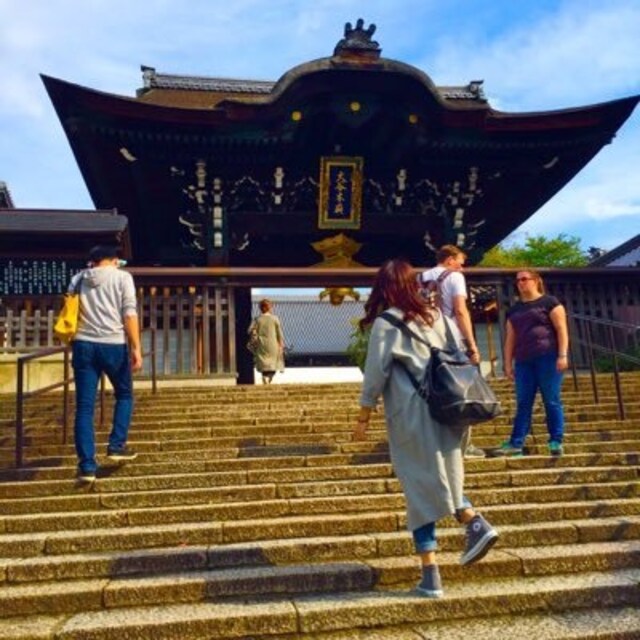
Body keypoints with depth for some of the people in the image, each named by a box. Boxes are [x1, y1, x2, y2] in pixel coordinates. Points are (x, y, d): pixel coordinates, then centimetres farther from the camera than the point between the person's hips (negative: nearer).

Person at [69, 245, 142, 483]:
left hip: (83, 345, 3)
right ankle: (117, 445, 16)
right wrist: (136, 348, -7)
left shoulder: (78, 279, 15)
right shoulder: (122, 277, 3)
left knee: (84, 406, 3)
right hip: (113, 345, -3)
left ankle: (87, 465, 1)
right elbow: (129, 314, -7)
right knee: (124, 395, 21)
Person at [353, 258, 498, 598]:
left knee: (420, 488, 1)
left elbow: (375, 374, -6)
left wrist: (363, 418, 3)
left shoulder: (385, 322, -5)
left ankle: (430, 574, 4)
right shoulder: (436, 315, 11)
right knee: (443, 477, 20)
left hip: (411, 415, -5)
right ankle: (475, 522, -4)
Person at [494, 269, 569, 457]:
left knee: (551, 401, -2)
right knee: (523, 403, 3)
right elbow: (510, 338, 17)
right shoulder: (514, 310, 19)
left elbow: (561, 328, -4)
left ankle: (556, 441, 5)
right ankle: (516, 443, 2)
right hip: (524, 361, 5)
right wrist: (508, 363, 10)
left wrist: (563, 354, -13)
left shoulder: (549, 302, 3)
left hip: (548, 357, -5)